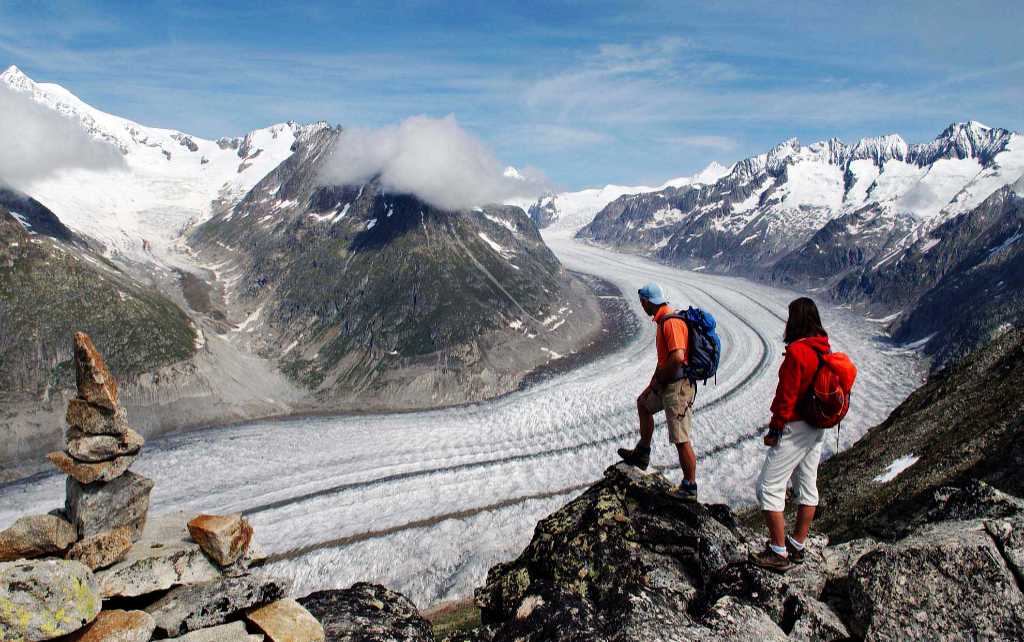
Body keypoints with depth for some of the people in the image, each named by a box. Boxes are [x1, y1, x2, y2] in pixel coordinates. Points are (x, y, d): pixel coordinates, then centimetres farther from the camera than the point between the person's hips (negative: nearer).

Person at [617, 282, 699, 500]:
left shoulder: (672, 322, -22)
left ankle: (689, 488, 7)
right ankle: (642, 455, 40)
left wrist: (659, 379, -17)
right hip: (666, 384, 11)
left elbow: (678, 357, -32)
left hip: (678, 386, -11)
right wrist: (654, 382, 16)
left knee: (681, 440, -4)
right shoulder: (663, 320, 11)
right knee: (643, 403, 28)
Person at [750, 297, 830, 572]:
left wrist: (774, 430, -13)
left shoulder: (797, 351, -22)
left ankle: (778, 553, 2)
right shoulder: (825, 349, 6)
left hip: (794, 428, -9)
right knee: (807, 485, 16)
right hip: (818, 428, 10)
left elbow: (786, 396, -21)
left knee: (769, 487, -2)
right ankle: (797, 545, 28)